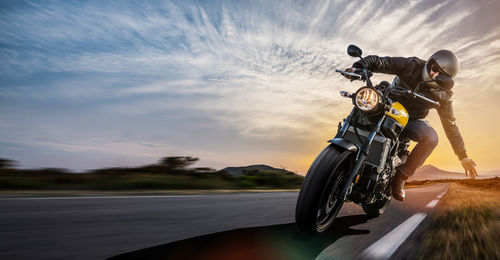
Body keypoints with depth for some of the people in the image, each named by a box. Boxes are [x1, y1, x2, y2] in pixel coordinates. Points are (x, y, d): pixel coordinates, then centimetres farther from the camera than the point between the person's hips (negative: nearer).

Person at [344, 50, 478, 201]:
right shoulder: (410, 65, -12)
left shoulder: (442, 95, -6)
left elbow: (450, 124, -2)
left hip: (412, 120, 1)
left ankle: (401, 176, -16)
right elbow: (378, 62, -19)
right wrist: (357, 68, -41)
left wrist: (463, 156, -4)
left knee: (431, 137, -31)